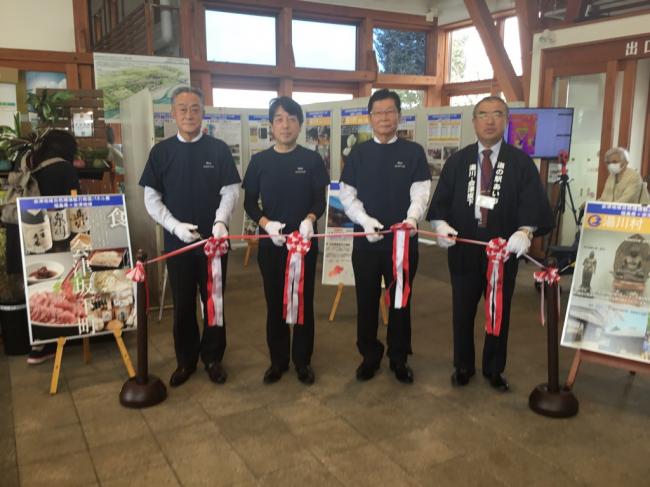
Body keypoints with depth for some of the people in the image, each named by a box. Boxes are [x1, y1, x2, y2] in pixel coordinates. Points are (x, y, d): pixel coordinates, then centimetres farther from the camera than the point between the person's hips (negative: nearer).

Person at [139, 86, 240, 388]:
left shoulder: (219, 149, -1)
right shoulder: (161, 151, 2)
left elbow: (230, 191, -2)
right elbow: (151, 198, 1)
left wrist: (220, 222, -20)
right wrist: (175, 226, -13)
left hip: (214, 239, -1)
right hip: (177, 240, 1)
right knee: (183, 304, 10)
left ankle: (213, 358, 25)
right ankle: (186, 360, 26)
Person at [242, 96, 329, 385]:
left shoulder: (312, 159, 1)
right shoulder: (259, 161, 3)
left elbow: (320, 200, -1)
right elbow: (249, 202, 3)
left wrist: (309, 219, -22)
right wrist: (266, 223, -16)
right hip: (270, 242, 1)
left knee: (304, 301, 7)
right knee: (274, 302, 9)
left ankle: (303, 361, 22)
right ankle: (278, 360, 24)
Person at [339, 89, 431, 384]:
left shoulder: (413, 152, 0)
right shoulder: (358, 153, 4)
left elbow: (420, 193, -8)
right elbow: (347, 196, 2)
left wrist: (411, 219, -28)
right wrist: (366, 221, -15)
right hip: (366, 240, 1)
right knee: (366, 301, 11)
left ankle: (399, 359, 28)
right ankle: (370, 356, 29)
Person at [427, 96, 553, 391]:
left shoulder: (521, 162, 0)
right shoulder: (457, 161, 5)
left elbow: (532, 204, -9)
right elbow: (440, 201, 1)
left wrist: (524, 232, -28)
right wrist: (441, 224, -20)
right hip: (464, 249, 1)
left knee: (500, 313, 13)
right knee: (463, 312, 12)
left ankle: (494, 369, 31)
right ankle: (463, 366, 31)